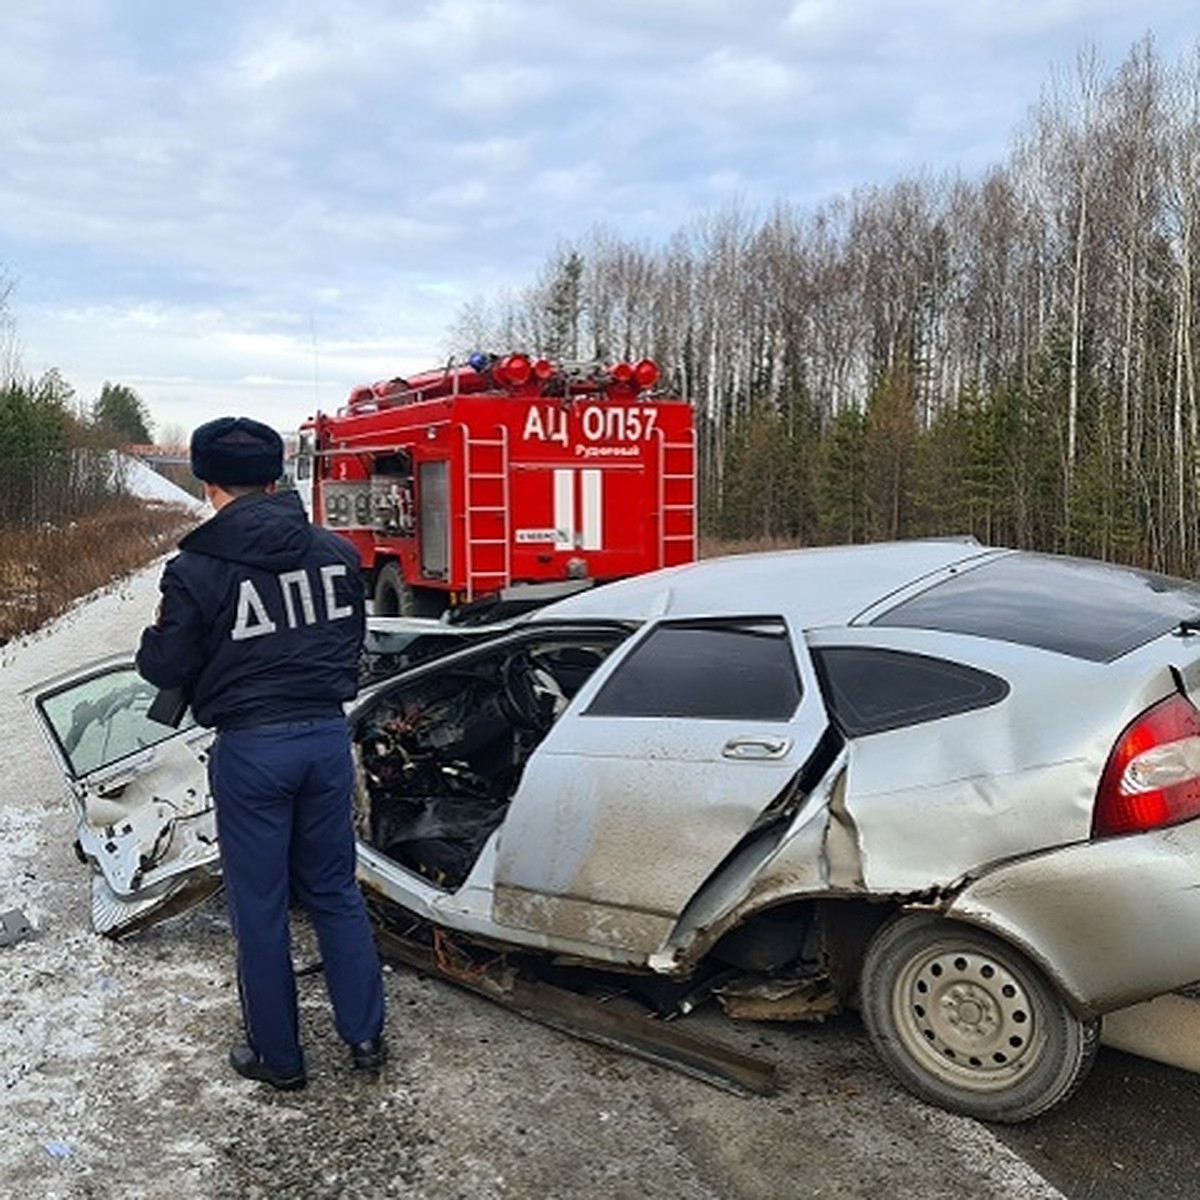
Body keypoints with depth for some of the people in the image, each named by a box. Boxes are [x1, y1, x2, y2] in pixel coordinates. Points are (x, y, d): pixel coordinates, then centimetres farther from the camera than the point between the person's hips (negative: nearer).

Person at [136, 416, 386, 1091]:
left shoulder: (196, 569, -13)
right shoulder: (336, 552, 0)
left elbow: (166, 668, -6)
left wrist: (159, 637, 14)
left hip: (251, 749, -4)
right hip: (328, 735, 4)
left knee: (260, 908, 12)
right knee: (335, 890, 19)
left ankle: (279, 1057, 25)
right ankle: (366, 1035, 26)